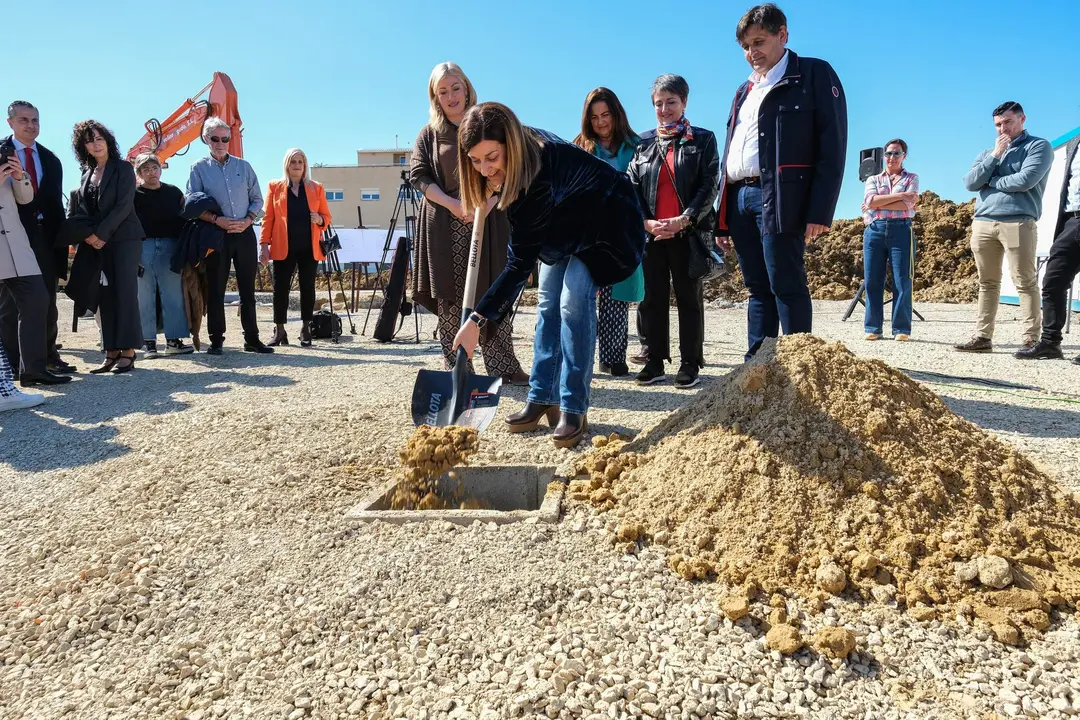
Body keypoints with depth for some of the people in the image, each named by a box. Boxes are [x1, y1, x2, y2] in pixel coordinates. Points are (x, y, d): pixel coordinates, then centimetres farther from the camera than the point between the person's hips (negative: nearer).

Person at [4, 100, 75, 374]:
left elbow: (57, 202, 12)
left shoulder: (50, 160, 14)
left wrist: (61, 237, 7)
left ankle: (48, 354, 15)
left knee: (47, 299, 7)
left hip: (44, 234, 4)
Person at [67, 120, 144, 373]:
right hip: (98, 242, 6)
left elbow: (124, 205, -11)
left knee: (125, 292, -9)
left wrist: (100, 233, -14)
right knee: (105, 296, 2)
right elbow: (78, 209, 12)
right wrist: (86, 235, -6)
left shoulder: (123, 168, -1)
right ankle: (112, 352, 4)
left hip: (124, 238, -6)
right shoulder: (87, 173, 16)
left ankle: (128, 352, -8)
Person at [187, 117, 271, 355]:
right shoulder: (199, 168, 4)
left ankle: (251, 339, 11)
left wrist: (247, 221, -7)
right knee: (216, 290, 2)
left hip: (244, 234, 2)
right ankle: (216, 340, 9)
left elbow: (257, 199, 9)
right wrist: (217, 220, -15)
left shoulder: (243, 166, 10)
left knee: (248, 290, 5)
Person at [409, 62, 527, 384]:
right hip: (445, 228, 1)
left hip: (489, 224, 0)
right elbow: (418, 176, 2)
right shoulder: (429, 134, 12)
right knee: (451, 300, -1)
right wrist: (454, 205, -13)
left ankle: (504, 367, 2)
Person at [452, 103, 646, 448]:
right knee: (548, 303, 3)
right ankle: (543, 399, 8)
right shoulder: (526, 148, -17)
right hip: (565, 224, 9)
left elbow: (520, 263, -37)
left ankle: (574, 410, -13)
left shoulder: (537, 177, -39)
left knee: (573, 302, -21)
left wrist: (476, 320, -37)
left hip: (605, 222, -9)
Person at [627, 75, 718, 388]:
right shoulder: (643, 143, 14)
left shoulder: (702, 139, 5)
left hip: (687, 231, -3)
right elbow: (632, 187, 7)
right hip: (651, 231, 3)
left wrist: (683, 220, -15)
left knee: (689, 297, 2)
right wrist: (645, 221, -8)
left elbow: (709, 186, -3)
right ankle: (655, 361, 14)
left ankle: (690, 363, 8)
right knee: (653, 298, 5)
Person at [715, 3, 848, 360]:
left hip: (779, 197, -6)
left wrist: (819, 210, -16)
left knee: (787, 287, -8)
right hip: (740, 197, 6)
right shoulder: (745, 90, 24)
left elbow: (832, 145, -6)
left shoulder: (814, 74, 3)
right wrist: (722, 217, 13)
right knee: (758, 288, 8)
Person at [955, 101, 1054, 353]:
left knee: (1025, 282, -5)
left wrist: (990, 182, 1)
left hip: (1018, 222, -5)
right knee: (987, 283, 6)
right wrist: (995, 155, -2)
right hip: (983, 222, 5)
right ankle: (983, 337, 8)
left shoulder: (1038, 146, 5)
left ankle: (1032, 339, -3)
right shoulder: (987, 152, 21)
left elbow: (1026, 180, -12)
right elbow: (970, 183, 5)